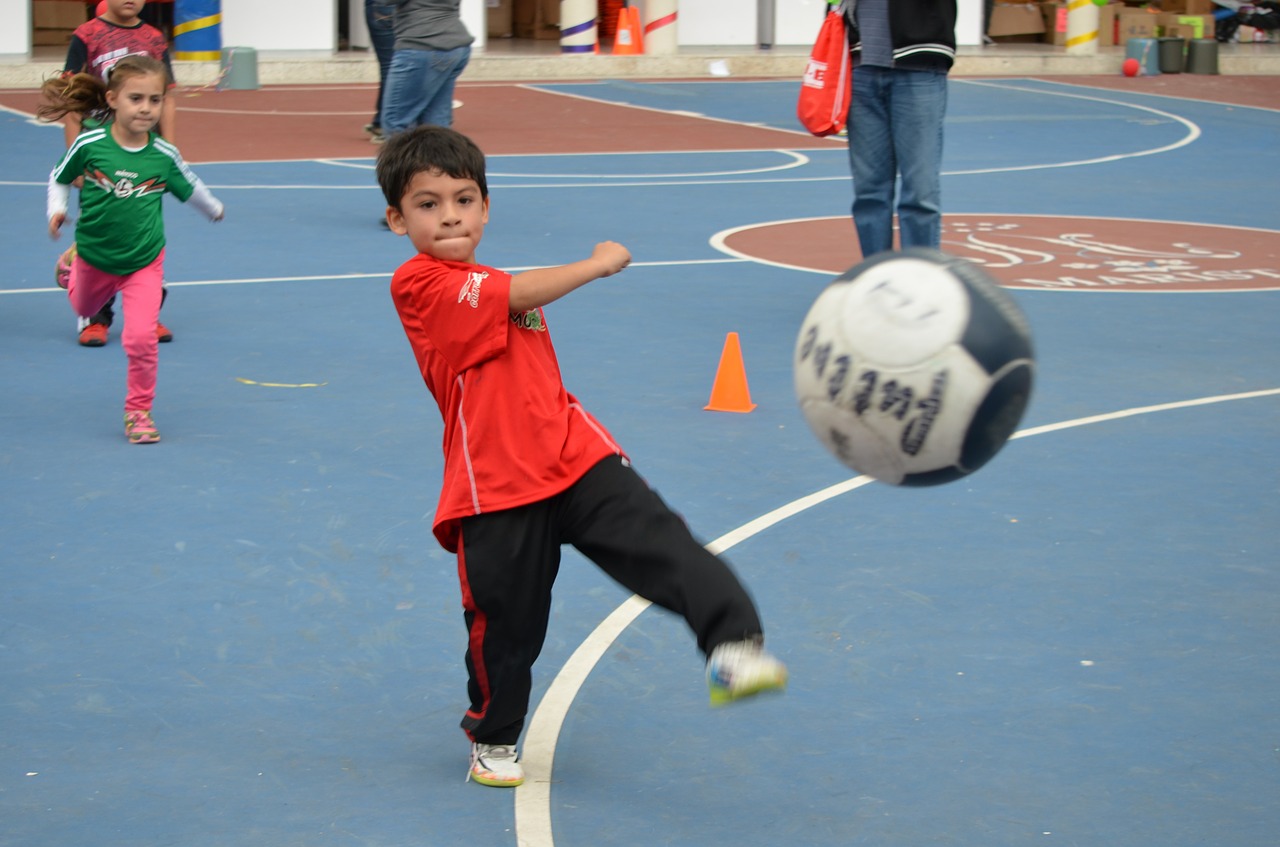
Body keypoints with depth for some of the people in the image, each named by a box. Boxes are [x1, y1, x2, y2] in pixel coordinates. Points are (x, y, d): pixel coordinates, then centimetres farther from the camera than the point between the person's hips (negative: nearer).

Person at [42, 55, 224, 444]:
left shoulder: (164, 155, -16)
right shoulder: (89, 145, -20)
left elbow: (191, 188, 4)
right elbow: (58, 178, -2)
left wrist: (215, 209, 20)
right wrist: (57, 210, -19)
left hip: (143, 262, -1)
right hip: (94, 257, 1)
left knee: (141, 337, -15)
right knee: (84, 309, 29)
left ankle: (138, 411, 6)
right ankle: (71, 270, 66)